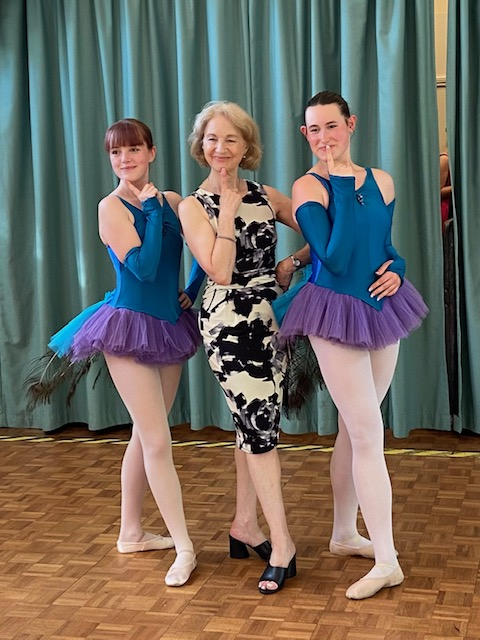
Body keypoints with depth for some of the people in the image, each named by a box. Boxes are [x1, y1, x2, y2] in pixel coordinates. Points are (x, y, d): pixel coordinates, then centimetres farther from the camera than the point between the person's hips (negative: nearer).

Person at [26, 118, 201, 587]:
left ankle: (131, 533, 29)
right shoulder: (112, 207, -10)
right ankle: (184, 548, 1)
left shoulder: (172, 201, 5)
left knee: (144, 435, 15)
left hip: (170, 327, 6)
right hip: (130, 328, -6)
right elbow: (143, 266, -22)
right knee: (158, 441, -6)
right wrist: (151, 209, -16)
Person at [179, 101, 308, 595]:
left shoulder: (266, 197, 8)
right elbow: (220, 271, -16)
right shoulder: (194, 206, -3)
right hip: (228, 322, -5)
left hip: (269, 317, 5)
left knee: (254, 424, 12)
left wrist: (293, 263, -5)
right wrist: (228, 209, -14)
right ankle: (281, 544, 0)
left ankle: (245, 525, 26)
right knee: (259, 424, -8)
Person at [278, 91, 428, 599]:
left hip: (381, 310, 6)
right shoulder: (308, 187, -11)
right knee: (368, 433, -7)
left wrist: (396, 270, -4)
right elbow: (336, 257, -22)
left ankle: (344, 534, 29)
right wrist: (343, 187, -22)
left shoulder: (380, 181, 5)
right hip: (336, 315, -6)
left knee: (355, 428, 15)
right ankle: (387, 561, 0)